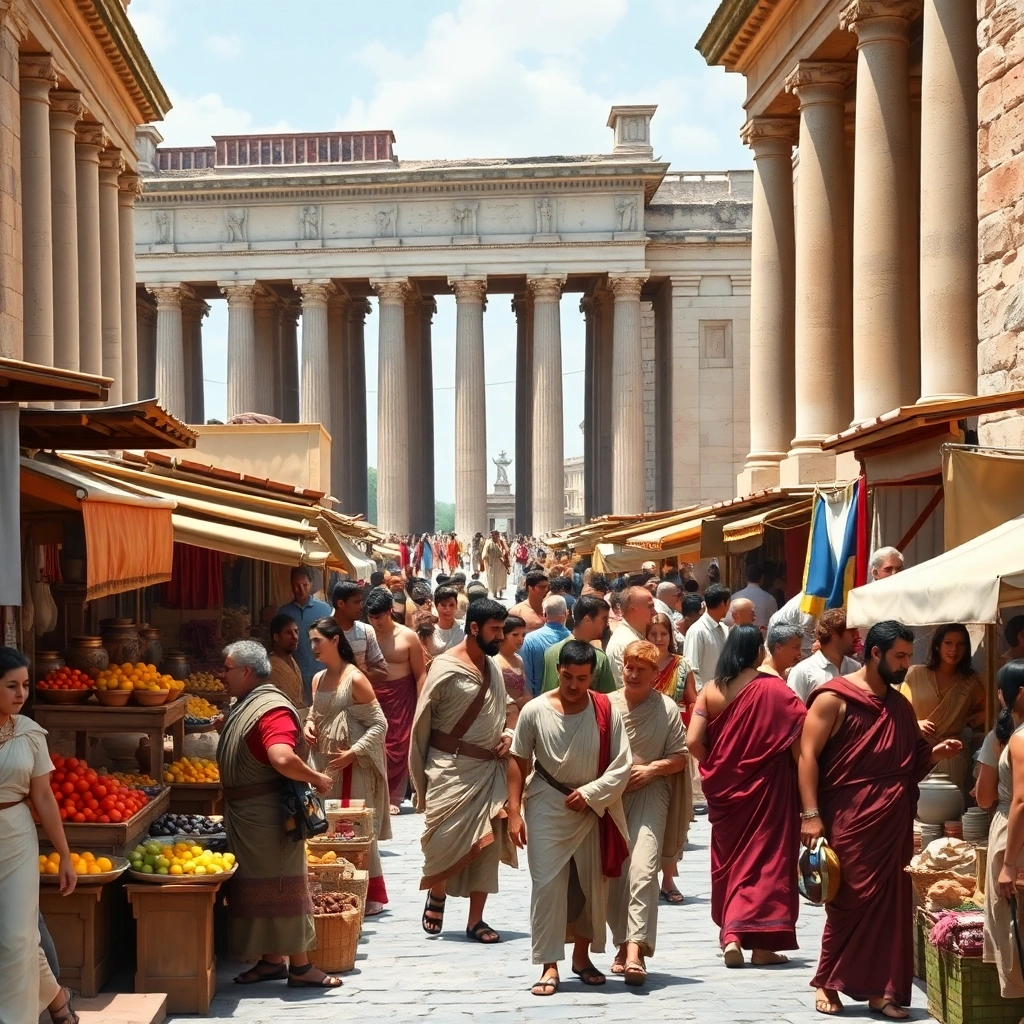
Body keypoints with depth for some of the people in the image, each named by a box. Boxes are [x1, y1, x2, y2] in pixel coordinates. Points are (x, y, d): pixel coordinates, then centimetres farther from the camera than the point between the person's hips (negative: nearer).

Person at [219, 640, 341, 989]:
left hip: (267, 815, -9)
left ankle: (300, 965, 5)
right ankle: (271, 961, 20)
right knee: (260, 887, 13)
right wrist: (315, 778, 7)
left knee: (280, 887, -2)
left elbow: (282, 758, -36)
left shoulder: (271, 709, -21)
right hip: (246, 815, 9)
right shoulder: (246, 706, 10)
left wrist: (315, 778, -24)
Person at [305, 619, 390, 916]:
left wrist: (353, 753, -19)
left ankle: (372, 896, 5)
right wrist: (308, 723, 2)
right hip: (324, 763, 7)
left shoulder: (355, 679, -13)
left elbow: (379, 724, -13)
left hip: (354, 766, -7)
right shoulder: (318, 679, 9)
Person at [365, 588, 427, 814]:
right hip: (372, 698, 1)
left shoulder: (408, 637, -2)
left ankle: (394, 798, 9)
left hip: (400, 699, -1)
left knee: (398, 749, 0)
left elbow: (420, 675, 0)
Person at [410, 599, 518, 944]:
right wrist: (420, 773, -7)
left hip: (490, 769, 6)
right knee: (446, 838, -6)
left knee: (487, 844, 3)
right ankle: (436, 895, 23)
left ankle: (475, 920, 10)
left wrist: (509, 732, 4)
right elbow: (422, 722, -7)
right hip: (452, 769, -6)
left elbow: (508, 706, 25)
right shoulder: (446, 669, -10)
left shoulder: (492, 666, 10)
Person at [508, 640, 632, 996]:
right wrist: (514, 811, -4)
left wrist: (590, 793, -16)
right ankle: (550, 966, 0)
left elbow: (622, 765, -6)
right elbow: (518, 761, -1)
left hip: (593, 809, 1)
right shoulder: (536, 711, -9)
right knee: (547, 884, -5)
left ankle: (582, 956, 28)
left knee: (593, 884, 10)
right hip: (547, 808, -1)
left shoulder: (606, 712, -9)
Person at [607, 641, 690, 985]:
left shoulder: (667, 708, 3)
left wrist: (651, 768, -11)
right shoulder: (606, 705, 6)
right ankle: (623, 944, 24)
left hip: (649, 794, -3)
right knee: (612, 874, 7)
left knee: (642, 870, -17)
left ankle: (635, 950, -24)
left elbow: (680, 756, 4)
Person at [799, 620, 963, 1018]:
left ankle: (879, 988, 11)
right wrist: (810, 814, -17)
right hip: (850, 822, -6)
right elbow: (808, 755, -10)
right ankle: (828, 983, 13)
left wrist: (936, 752, 4)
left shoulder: (901, 706, 16)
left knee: (891, 904, 4)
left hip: (894, 825, 6)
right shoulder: (834, 698, -5)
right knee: (849, 902, -1)